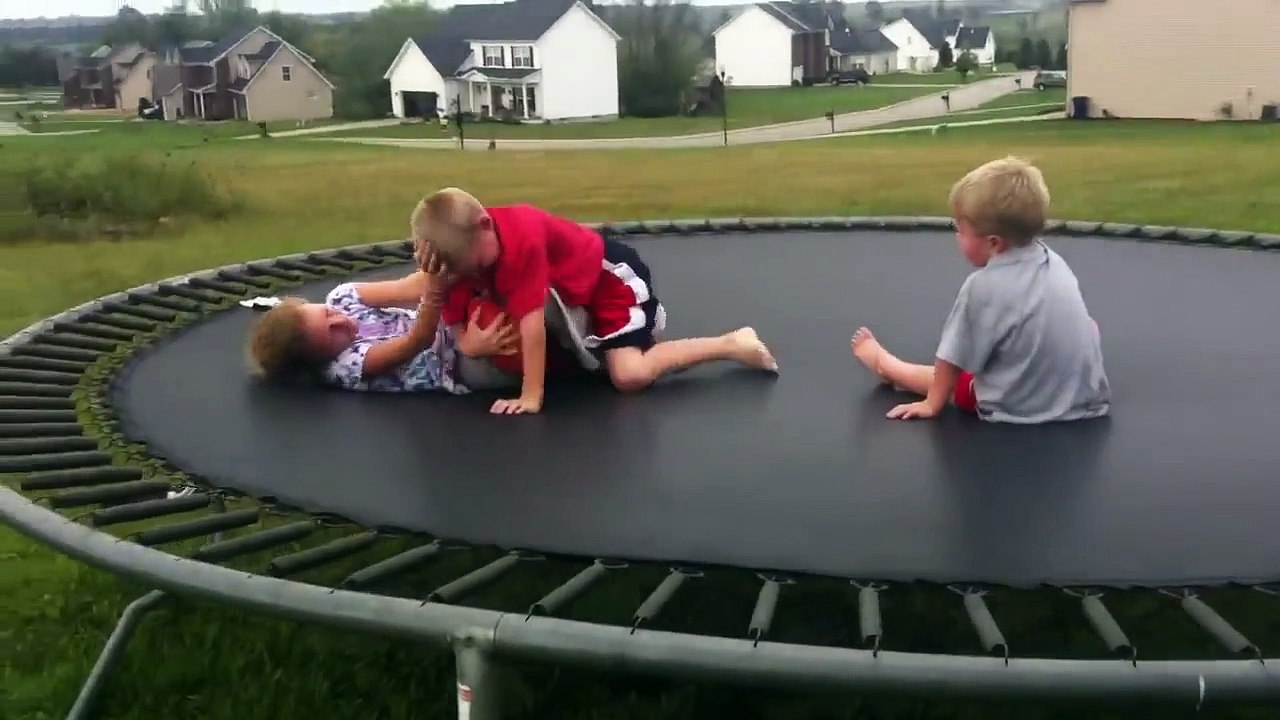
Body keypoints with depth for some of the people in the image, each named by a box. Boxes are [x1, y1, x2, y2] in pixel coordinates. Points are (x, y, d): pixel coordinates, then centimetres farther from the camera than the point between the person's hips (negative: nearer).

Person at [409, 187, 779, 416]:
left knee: (631, 375, -23)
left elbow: (531, 320, -39)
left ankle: (734, 344, -10)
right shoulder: (463, 248, -16)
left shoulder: (522, 238, -38)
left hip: (610, 272, -9)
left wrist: (531, 396, -37)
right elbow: (455, 321, -13)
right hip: (574, 290, 9)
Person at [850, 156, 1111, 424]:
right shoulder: (1054, 262, -1)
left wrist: (933, 404, 4)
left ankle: (884, 363, 44)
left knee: (949, 379, 20)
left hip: (1025, 410, -5)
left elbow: (954, 361, -11)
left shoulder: (984, 287, -20)